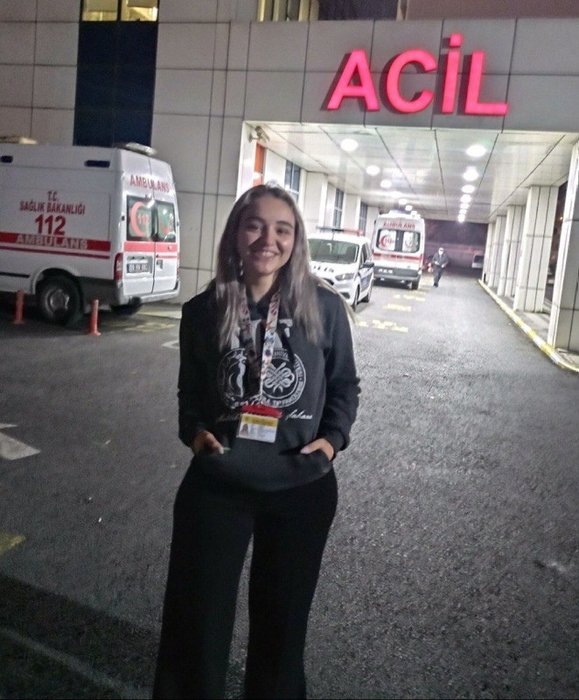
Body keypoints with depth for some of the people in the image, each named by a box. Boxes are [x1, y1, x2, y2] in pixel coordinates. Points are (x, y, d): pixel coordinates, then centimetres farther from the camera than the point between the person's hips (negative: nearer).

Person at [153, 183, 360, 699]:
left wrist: (334, 437, -10)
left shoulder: (323, 307, -5)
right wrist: (193, 430, -10)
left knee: (282, 617, 20)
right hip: (216, 485, 0)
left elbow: (345, 384, 5)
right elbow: (190, 390, 8)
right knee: (196, 617, 11)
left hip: (302, 487, 0)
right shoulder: (203, 311, -3)